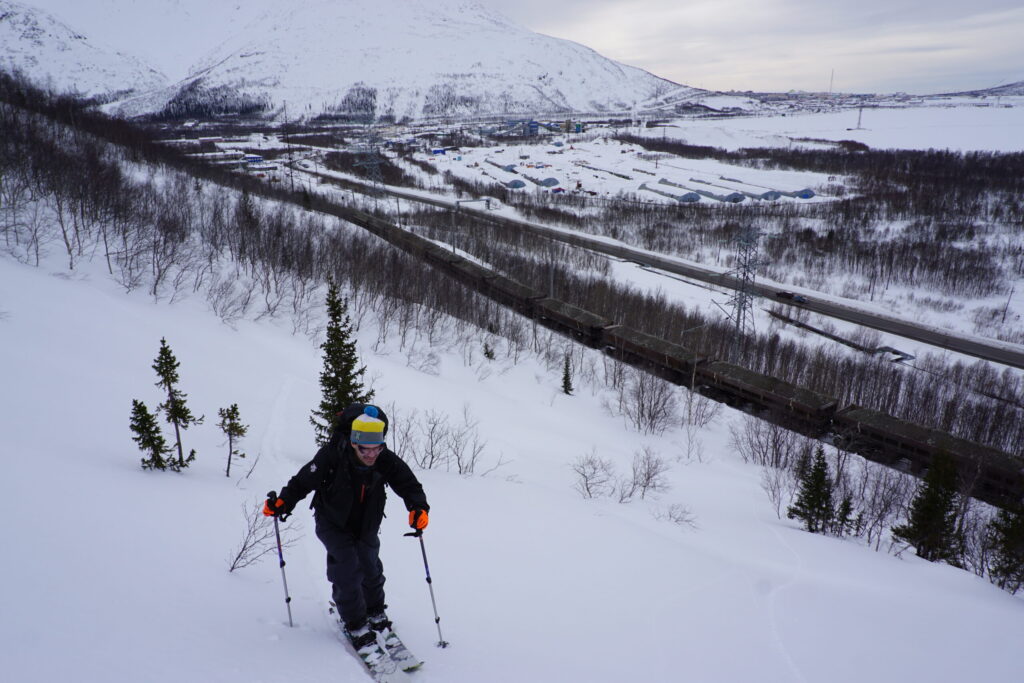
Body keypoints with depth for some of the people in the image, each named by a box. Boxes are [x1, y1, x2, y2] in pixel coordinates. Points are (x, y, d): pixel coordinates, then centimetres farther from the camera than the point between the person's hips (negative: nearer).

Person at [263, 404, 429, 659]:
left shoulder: (387, 461, -24)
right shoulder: (332, 457, -31)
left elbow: (409, 485, -20)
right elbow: (303, 481, -20)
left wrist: (418, 508, -38)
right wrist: (283, 502, -32)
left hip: (367, 526, 3)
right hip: (333, 524, -3)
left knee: (370, 568, 6)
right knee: (347, 568, -16)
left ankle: (375, 612, 35)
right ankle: (356, 626, 1)